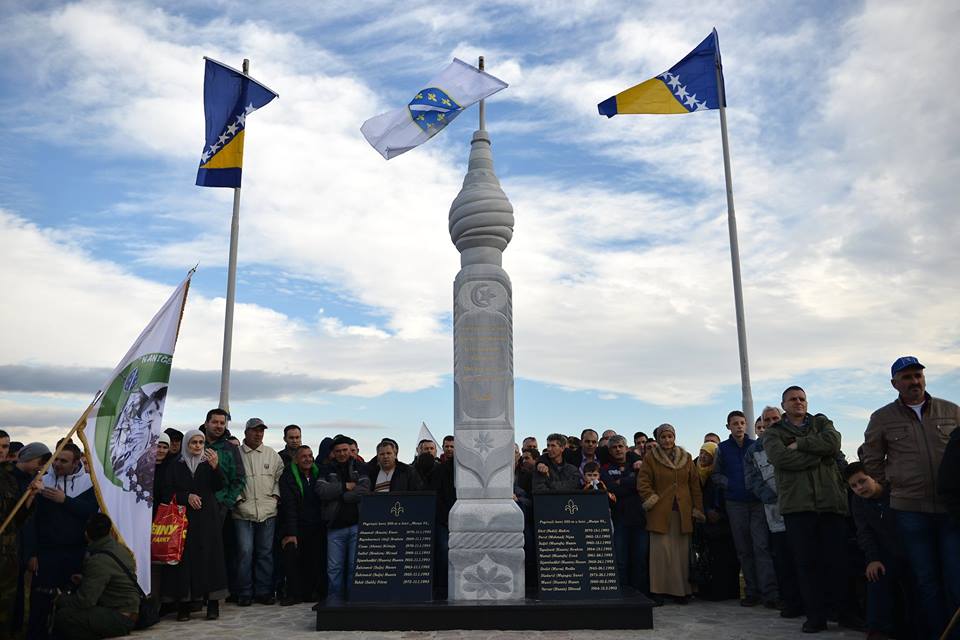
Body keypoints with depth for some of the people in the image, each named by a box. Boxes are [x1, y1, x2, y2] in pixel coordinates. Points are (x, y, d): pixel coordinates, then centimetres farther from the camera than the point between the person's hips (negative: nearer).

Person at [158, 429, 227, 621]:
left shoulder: (209, 462, 8)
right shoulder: (177, 466, 9)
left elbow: (220, 486, -5)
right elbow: (170, 492, 4)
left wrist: (215, 467, -23)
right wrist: (187, 497, -14)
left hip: (208, 517, 0)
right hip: (184, 518, 0)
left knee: (209, 556, -5)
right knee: (185, 558, -4)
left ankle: (213, 603, -3)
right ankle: (183, 604, 2)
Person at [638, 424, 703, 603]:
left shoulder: (686, 458, 11)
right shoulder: (650, 459, 3)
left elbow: (695, 485, 10)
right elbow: (642, 483, 1)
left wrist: (697, 509, 5)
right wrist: (652, 500, -8)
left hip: (683, 513, 3)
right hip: (660, 513, -2)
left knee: (682, 552, 3)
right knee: (661, 552, -4)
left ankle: (682, 590, 12)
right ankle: (659, 590, 2)